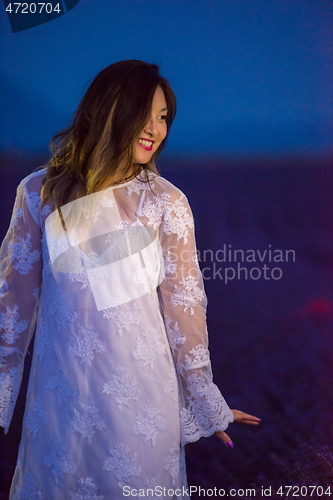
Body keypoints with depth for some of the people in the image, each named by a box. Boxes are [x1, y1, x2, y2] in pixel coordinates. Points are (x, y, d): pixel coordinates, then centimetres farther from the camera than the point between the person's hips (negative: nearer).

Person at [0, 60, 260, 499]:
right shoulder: (40, 192, -4)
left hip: (140, 386, -1)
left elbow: (184, 302, -3)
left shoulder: (166, 202, -7)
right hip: (61, 384, 1)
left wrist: (205, 404, 1)